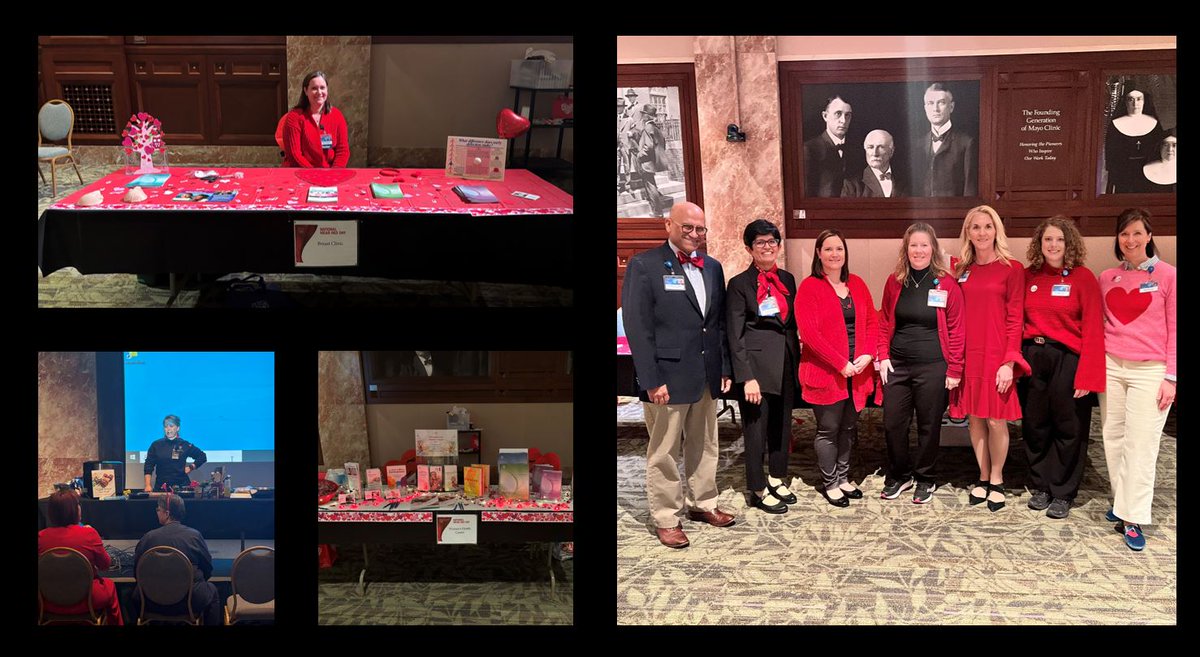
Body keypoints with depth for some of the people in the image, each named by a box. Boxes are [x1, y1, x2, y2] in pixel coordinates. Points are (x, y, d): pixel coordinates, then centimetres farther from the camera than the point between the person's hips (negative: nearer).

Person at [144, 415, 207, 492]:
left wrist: (191, 467, 3)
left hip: (181, 485, 0)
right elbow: (148, 467, 4)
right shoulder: (156, 445, 7)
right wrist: (148, 485, -7)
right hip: (161, 485, 0)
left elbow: (202, 457, 16)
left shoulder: (185, 445, 5)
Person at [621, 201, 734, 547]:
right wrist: (651, 381, -17)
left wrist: (725, 368, 10)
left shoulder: (712, 267, 10)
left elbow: (720, 322, 14)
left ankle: (703, 503, 32)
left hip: (707, 375, 6)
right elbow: (638, 328, -13)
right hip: (667, 376, -6)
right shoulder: (644, 265, -9)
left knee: (705, 446, 17)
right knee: (663, 451, 4)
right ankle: (666, 518, 15)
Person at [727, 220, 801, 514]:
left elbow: (792, 324, 16)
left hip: (786, 362, 6)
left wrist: (797, 362, 9)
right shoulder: (740, 284, -6)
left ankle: (777, 479, 30)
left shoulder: (787, 279, 11)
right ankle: (759, 490, 15)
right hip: (757, 364, -6)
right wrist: (746, 377, -15)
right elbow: (735, 336, -10)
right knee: (756, 429, 2)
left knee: (782, 426, 14)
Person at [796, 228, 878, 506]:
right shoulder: (809, 287, -8)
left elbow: (872, 322, 10)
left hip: (857, 371, 5)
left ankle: (843, 478, 29)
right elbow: (808, 332, -15)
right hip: (825, 372, -5)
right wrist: (841, 363, -17)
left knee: (849, 427, 14)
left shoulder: (857, 284, 9)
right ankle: (829, 483, 18)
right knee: (829, 429, 4)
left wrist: (867, 354, -7)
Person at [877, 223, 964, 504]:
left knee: (929, 426, 7)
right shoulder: (895, 282, 5)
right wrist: (883, 356, 2)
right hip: (897, 365, 3)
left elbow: (956, 330, -4)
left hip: (933, 366, -3)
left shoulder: (947, 283, -5)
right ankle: (898, 476, 25)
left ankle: (924, 479, 24)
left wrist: (954, 369, -6)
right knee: (893, 423, 7)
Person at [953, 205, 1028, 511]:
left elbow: (1015, 319, -6)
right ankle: (983, 477, 24)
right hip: (968, 356, 4)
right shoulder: (961, 270, 9)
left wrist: (1009, 362, -12)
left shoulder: (1012, 269, -3)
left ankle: (997, 480, 18)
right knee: (975, 418, 9)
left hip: (997, 357, -4)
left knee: (996, 420, 0)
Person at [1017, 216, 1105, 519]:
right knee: (1034, 425, 11)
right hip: (1032, 358, 3)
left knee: (1069, 428, 5)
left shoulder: (1083, 278, -5)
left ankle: (1062, 493, 17)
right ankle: (1039, 486, 26)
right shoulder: (1028, 276, 5)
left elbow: (1093, 329, -10)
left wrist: (1087, 375, -15)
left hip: (1068, 359, -3)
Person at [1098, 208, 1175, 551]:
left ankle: (1133, 518, 0)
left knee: (1141, 444, -4)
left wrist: (1170, 377, -6)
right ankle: (1123, 503, 19)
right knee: (1113, 439, 6)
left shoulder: (1167, 275, -2)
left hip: (1150, 371, -4)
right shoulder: (1107, 278, 9)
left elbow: (1174, 329, -2)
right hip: (1111, 367, 4)